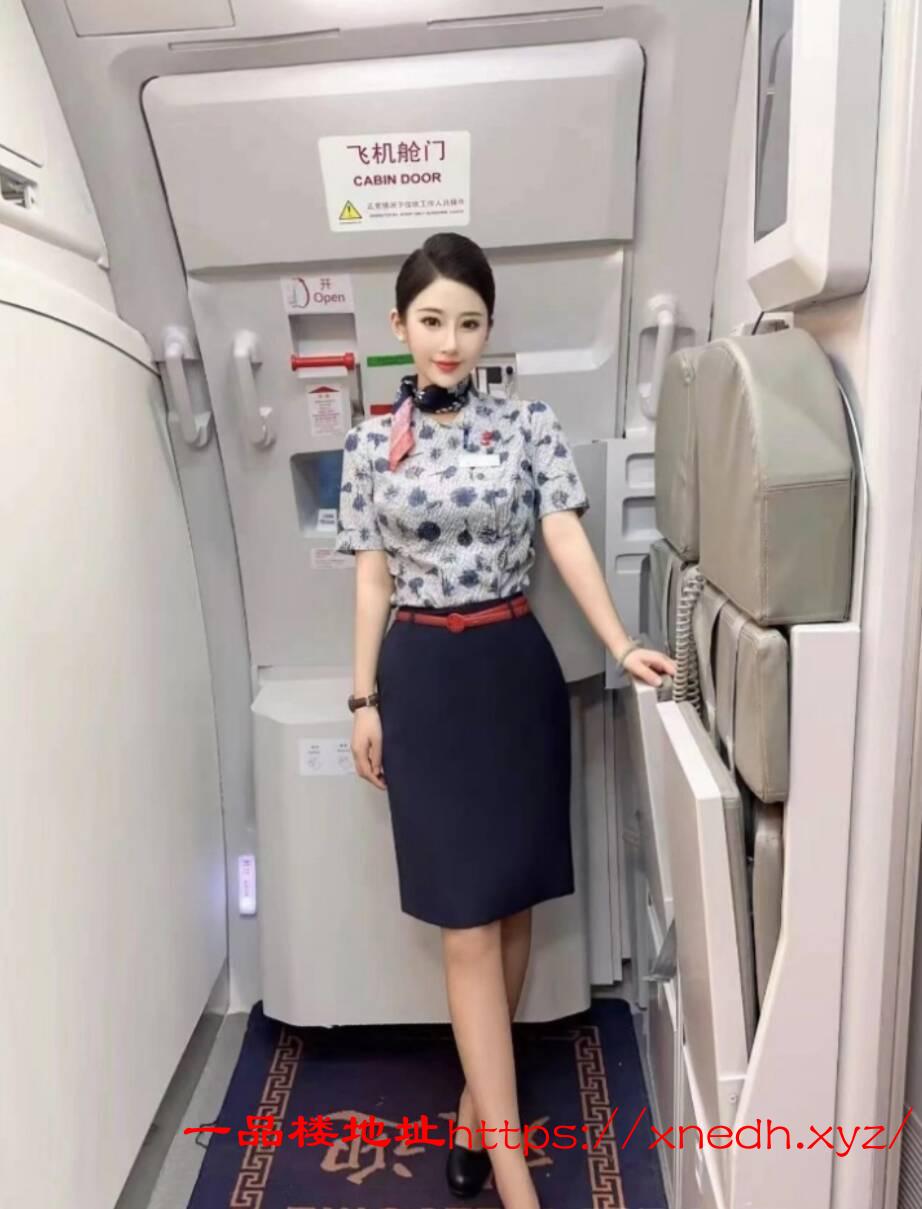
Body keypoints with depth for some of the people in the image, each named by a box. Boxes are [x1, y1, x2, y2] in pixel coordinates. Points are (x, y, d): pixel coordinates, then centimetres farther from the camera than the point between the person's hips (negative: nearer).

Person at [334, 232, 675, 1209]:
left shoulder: (530, 425, 1)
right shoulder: (369, 446, 4)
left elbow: (567, 542, -7)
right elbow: (372, 581, 5)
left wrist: (623, 646, -21)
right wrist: (365, 700, 3)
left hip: (516, 670, 1)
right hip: (423, 680, 0)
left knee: (511, 906, 10)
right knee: (465, 921, 0)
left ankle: (478, 1102, 33)